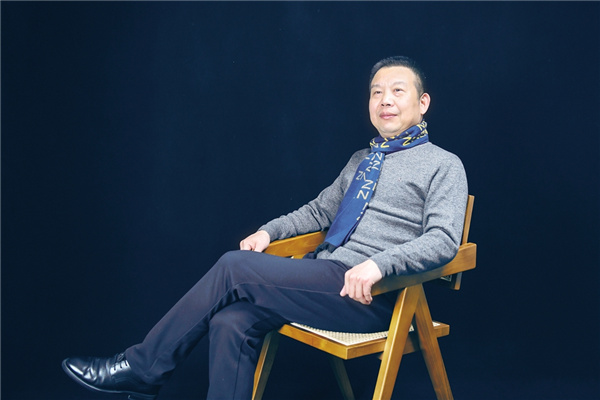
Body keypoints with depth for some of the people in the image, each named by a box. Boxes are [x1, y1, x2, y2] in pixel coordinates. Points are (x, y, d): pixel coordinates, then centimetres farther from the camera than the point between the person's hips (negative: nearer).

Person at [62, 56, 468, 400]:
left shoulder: (444, 165, 2)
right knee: (232, 323, -21)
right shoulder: (360, 160, 24)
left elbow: (443, 239, -10)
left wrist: (378, 264, -25)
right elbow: (319, 210, 29)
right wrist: (269, 231, 12)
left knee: (235, 267, -19)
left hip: (368, 294, -6)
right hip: (321, 279, 7)